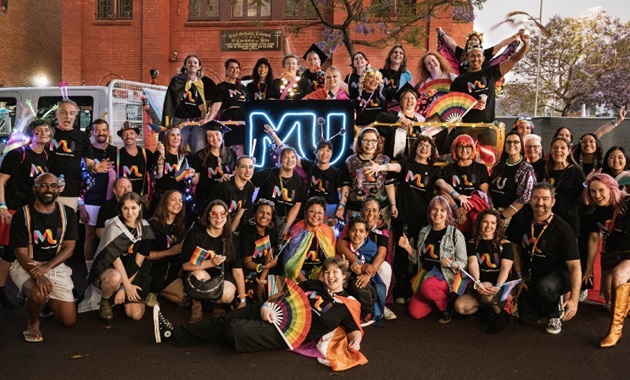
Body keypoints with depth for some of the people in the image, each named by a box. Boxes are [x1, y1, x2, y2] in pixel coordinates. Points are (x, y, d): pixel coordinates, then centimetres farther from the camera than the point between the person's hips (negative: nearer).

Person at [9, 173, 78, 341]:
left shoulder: (68, 213, -1)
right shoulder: (22, 215, -9)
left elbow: (69, 248, -5)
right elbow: (21, 253, -11)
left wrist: (46, 267, -23)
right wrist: (38, 275, -30)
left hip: (56, 266, 3)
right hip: (26, 266, -3)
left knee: (69, 320, -2)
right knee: (38, 295, -37)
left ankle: (47, 299, 30)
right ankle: (33, 323, -2)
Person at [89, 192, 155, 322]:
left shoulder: (145, 229, -5)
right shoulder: (114, 227, -14)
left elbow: (138, 262, -7)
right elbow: (115, 258, -17)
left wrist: (124, 288, -14)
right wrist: (127, 285, -19)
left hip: (132, 274, 3)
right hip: (106, 269, -3)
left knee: (136, 315, -13)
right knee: (115, 278, -39)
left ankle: (121, 297, 19)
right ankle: (105, 301, -6)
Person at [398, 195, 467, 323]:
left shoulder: (456, 234, -8)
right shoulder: (424, 232, 6)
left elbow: (463, 263, -7)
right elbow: (418, 259, 13)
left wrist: (452, 264, -28)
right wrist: (408, 248, -3)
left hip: (447, 275, -5)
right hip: (426, 275, 5)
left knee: (427, 287, -37)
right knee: (415, 312, -9)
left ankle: (447, 305, -4)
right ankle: (439, 297, 20)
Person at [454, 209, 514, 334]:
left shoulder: (504, 244, 2)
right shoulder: (472, 244, 8)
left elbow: (505, 268, -11)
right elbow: (473, 264, -10)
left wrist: (497, 286, -31)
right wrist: (477, 283, -32)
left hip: (500, 288, -2)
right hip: (479, 287, 3)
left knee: (487, 290, -38)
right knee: (460, 306, -25)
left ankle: (499, 315, -6)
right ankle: (490, 306, 2)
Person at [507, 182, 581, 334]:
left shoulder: (562, 229, -20)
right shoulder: (521, 221, -7)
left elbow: (574, 265, -22)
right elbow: (514, 248, 9)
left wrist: (574, 299, -30)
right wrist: (519, 276, 3)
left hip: (558, 275, -4)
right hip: (531, 276, 5)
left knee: (545, 286, -38)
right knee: (526, 318, -3)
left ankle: (555, 315, -4)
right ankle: (553, 300, 28)